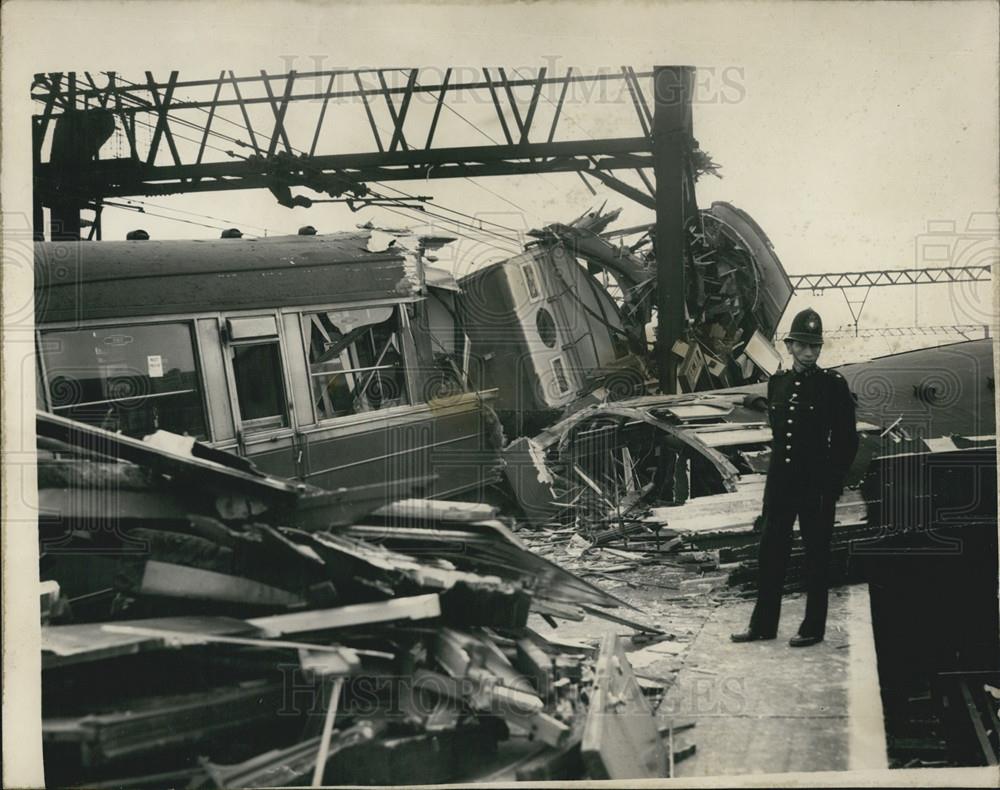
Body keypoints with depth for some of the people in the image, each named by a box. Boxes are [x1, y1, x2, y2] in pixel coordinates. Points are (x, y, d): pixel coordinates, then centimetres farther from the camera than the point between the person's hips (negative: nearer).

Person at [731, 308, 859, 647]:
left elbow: (847, 440, -5)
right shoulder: (777, 382, 8)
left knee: (816, 554, 4)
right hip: (779, 481, 5)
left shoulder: (834, 384, -6)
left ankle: (813, 627, 12)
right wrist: (781, 459, 14)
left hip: (817, 485, -5)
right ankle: (763, 624, 16)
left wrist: (833, 482, -8)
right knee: (770, 552, 8)